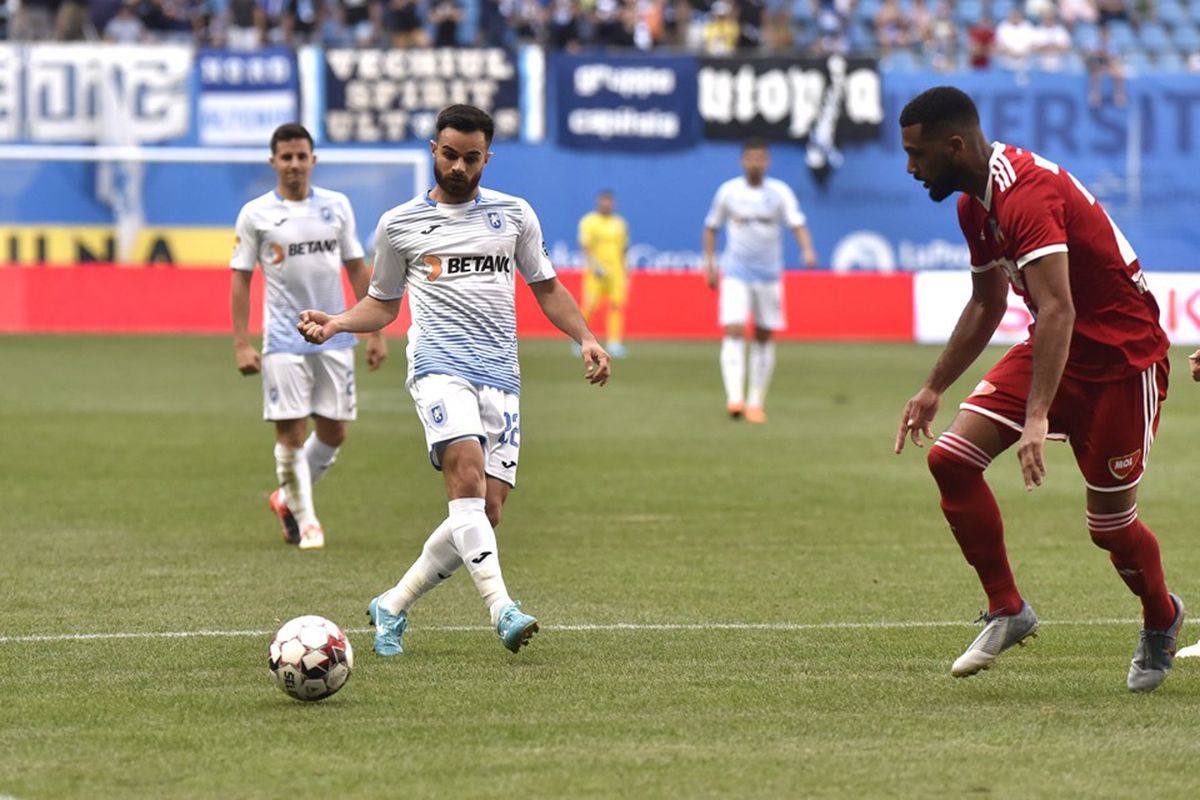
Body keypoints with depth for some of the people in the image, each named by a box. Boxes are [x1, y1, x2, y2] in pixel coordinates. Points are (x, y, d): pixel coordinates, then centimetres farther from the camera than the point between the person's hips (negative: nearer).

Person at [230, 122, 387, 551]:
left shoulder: (337, 206, 6)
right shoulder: (256, 214, -2)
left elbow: (357, 270, 11)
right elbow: (240, 279, 0)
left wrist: (375, 333, 7)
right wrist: (242, 345, -7)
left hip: (334, 338, 3)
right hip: (283, 340, -3)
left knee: (333, 432, 5)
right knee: (292, 432, -5)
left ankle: (287, 498, 26)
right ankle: (306, 521, 8)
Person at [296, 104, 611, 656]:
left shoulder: (514, 215, 15)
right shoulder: (399, 224, 10)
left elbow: (546, 288, 22)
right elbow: (383, 304, 19)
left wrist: (585, 338, 8)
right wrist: (335, 323, 0)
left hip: (501, 380, 3)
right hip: (438, 367, -3)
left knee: (485, 514, -3)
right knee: (468, 476, -28)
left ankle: (392, 607, 14)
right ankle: (500, 607, -36)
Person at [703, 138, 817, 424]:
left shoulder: (780, 193, -3)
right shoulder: (728, 191, -1)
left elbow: (798, 224, -13)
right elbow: (711, 227, 11)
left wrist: (807, 250, -32)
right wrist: (709, 264, 4)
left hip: (769, 274, 1)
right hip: (736, 273, -1)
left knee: (764, 337, 6)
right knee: (734, 331, -17)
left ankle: (756, 402, 17)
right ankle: (734, 397, -25)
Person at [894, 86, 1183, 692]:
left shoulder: (1028, 194, -28)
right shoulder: (974, 203, 4)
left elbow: (1058, 309, -39)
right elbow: (987, 305, 20)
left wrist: (1038, 417, -47)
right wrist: (934, 388, 19)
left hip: (1121, 356, -9)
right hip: (1056, 347, 9)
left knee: (1109, 524, -2)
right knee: (951, 457, -9)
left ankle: (1161, 621, 30)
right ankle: (1007, 612, 3)